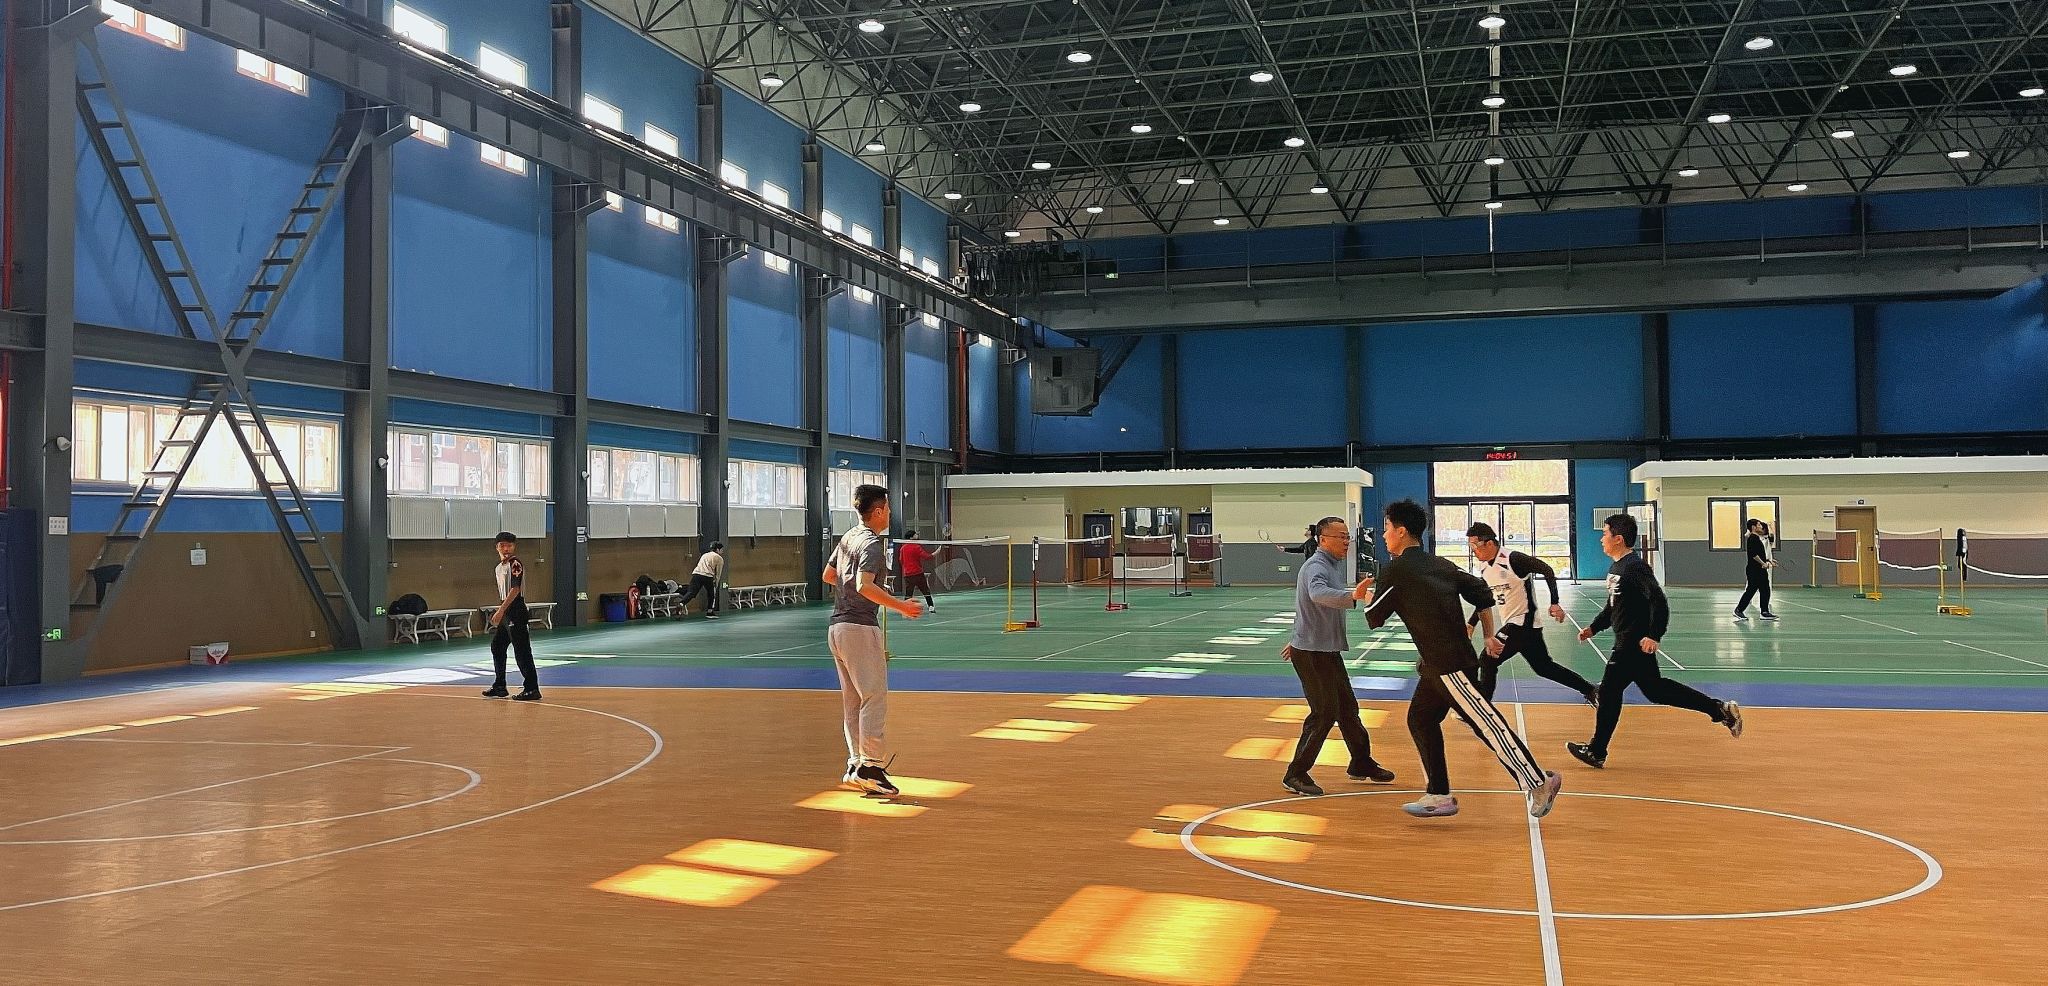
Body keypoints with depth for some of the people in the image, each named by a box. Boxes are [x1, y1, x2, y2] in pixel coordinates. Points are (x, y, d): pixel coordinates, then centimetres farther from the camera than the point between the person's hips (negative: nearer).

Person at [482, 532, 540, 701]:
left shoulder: (515, 564, -11)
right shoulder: (499, 567, 16)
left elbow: (515, 590, -19)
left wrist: (501, 610, -22)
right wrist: (499, 612, 18)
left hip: (515, 612, -10)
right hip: (505, 613, 10)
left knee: (522, 650, -9)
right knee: (497, 646, 15)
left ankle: (532, 689, -7)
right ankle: (499, 687, 26)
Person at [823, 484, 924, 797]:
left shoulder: (849, 537, 14)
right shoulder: (871, 543, -13)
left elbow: (828, 576, 23)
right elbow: (864, 586, -25)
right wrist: (901, 606, -22)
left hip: (837, 627, 9)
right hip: (860, 627, -9)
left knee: (852, 701, 11)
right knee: (875, 698, -8)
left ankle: (855, 765, 13)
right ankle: (870, 767, -11)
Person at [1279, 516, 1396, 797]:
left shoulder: (1333, 565, 13)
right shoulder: (1316, 566, -19)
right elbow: (1318, 594, -43)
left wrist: (1299, 639, 33)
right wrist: (1352, 596, -59)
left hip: (1327, 650, 10)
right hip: (1312, 654, -10)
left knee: (1347, 707, 16)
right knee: (1324, 713, -9)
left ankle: (1362, 765, 30)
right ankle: (1296, 775, -1)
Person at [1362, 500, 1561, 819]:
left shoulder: (1394, 570, -9)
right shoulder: (1440, 564, 14)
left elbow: (1374, 619, -3)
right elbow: (1481, 593, 13)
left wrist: (1368, 598, 18)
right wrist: (1489, 637, 17)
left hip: (1448, 665, -9)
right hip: (1438, 664, 9)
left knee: (1485, 722, -6)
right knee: (1420, 721, 15)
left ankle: (1539, 782, -3)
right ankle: (1439, 796, 18)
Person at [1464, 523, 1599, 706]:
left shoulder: (1512, 559, -19)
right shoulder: (1484, 567, 6)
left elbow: (1547, 570, -19)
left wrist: (1554, 603, -24)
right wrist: (1471, 624, 12)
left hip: (1523, 621, -9)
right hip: (1512, 624, 9)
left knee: (1488, 661, -13)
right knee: (1544, 667, 17)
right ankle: (1590, 691, 31)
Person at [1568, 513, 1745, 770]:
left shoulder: (1634, 567, -18)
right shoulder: (1616, 568, 12)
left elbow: (1658, 602, -25)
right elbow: (1613, 607, 23)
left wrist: (1653, 636, -28)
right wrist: (1593, 628, 18)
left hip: (1636, 644, -10)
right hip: (1627, 642, 10)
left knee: (1609, 690, -3)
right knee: (1654, 689, 15)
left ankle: (1597, 752, 8)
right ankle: (1721, 710, 20)